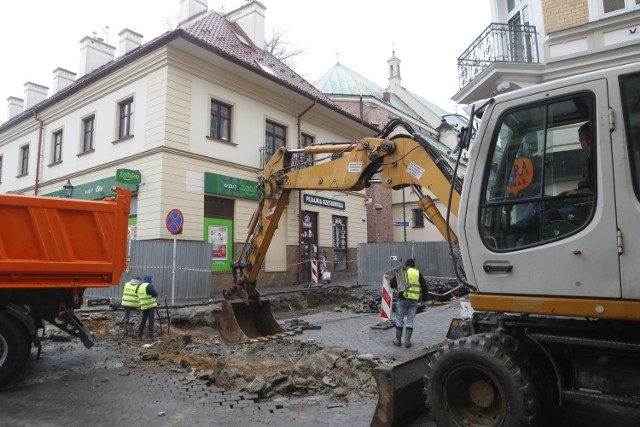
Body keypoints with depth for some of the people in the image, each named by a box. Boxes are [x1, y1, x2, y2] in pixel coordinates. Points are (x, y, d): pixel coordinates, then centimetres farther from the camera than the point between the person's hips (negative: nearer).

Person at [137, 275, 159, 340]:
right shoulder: (149, 286, -13)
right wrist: (154, 290, 6)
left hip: (144, 306, 7)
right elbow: (155, 294, -15)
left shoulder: (140, 287, 12)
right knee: (151, 320, -3)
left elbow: (139, 296, 20)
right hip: (151, 305, -7)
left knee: (143, 320, 14)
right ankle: (151, 335, -4)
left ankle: (139, 335, 15)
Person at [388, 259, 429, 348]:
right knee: (410, 321, 10)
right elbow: (424, 287, 5)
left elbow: (392, 284, 0)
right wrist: (424, 297, 19)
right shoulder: (418, 273, 6)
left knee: (399, 319, 11)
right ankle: (407, 341, 9)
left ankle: (398, 340, 16)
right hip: (414, 301, 2)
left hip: (403, 299, -1)